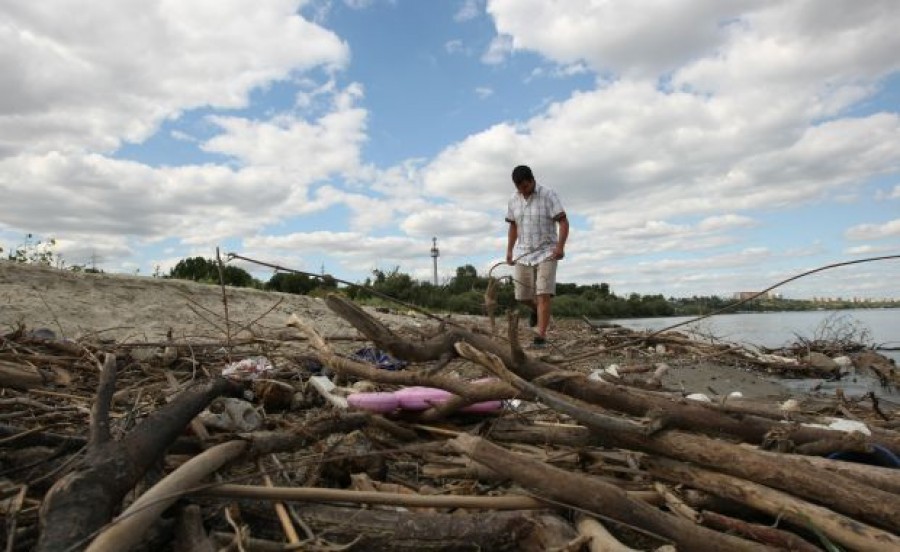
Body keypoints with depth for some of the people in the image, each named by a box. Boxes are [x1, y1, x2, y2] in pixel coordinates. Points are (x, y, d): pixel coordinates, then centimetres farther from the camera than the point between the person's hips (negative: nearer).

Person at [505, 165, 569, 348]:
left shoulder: (548, 195, -10)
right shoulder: (514, 200, 5)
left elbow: (563, 222, -13)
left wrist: (560, 246, -27)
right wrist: (509, 250, 12)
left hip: (546, 252, -4)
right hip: (523, 253, 5)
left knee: (543, 294, -13)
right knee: (522, 296, 5)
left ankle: (541, 335, -11)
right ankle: (536, 309, 38)